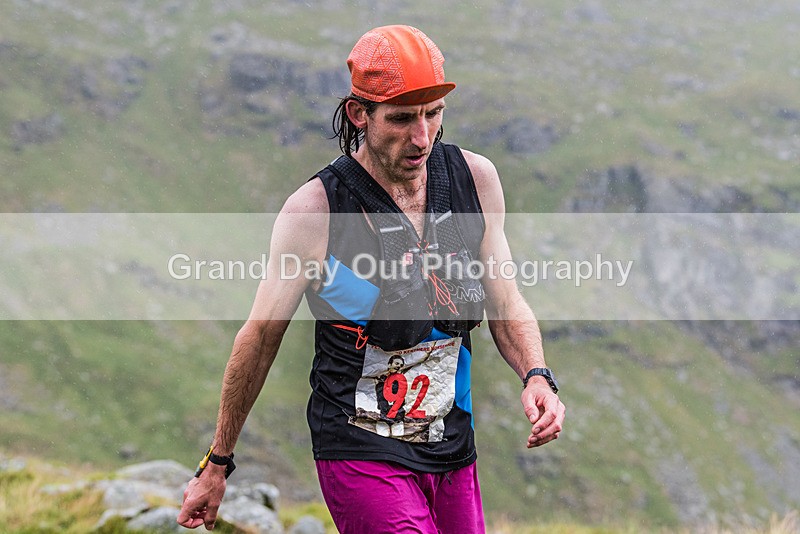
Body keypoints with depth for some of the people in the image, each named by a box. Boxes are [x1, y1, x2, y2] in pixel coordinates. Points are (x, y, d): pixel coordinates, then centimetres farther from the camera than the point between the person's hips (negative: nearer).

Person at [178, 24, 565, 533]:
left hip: (454, 452, 5)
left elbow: (507, 305, 11)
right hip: (363, 455, -5)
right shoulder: (314, 210, -13)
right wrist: (216, 465, 6)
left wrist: (537, 376, -10)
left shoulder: (476, 178, 0)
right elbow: (260, 339, -2)